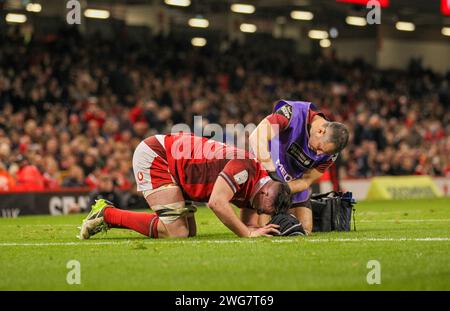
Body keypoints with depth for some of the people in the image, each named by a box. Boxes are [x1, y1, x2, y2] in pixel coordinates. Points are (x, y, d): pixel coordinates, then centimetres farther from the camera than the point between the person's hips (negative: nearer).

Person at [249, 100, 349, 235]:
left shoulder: (329, 153, -16)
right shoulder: (294, 113, -31)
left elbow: (306, 181, -10)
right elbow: (256, 138, -38)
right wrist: (270, 170, -45)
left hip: (294, 182, 4)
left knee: (306, 229, 3)